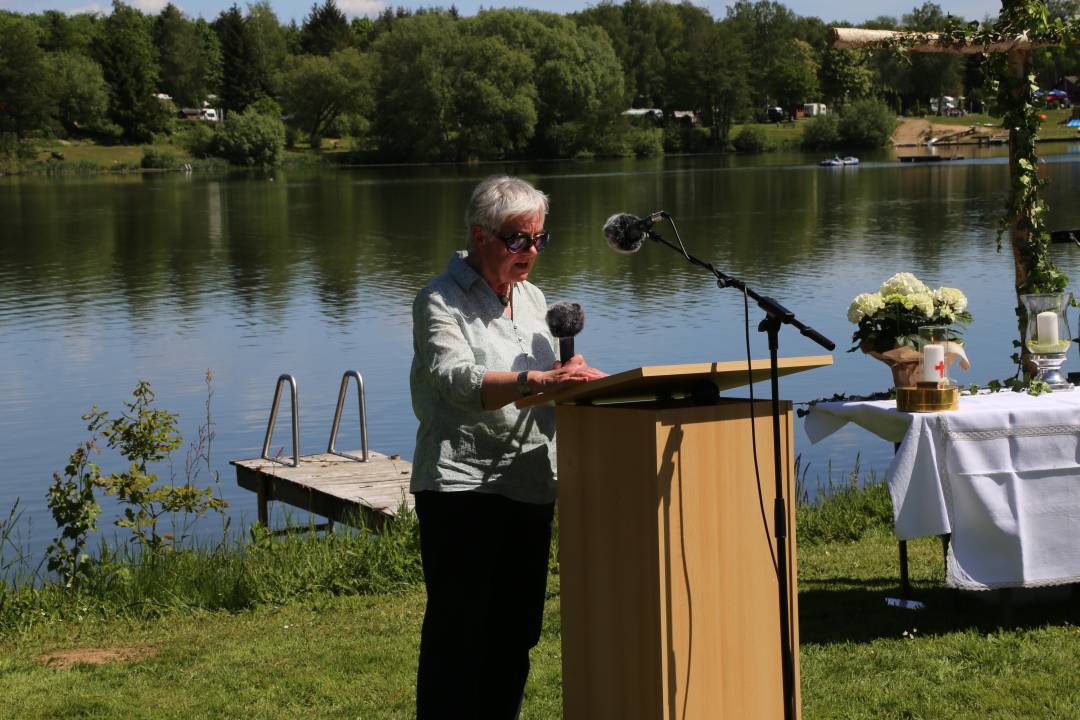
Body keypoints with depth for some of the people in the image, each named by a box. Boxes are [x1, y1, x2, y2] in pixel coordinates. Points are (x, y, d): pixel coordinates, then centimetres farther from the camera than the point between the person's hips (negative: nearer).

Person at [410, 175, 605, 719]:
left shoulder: (532, 298, 16)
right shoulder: (440, 302, -7)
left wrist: (572, 373, 1)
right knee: (458, 631, -6)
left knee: (515, 632, 11)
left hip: (530, 487, 7)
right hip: (463, 486, -7)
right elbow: (459, 380, -24)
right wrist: (537, 380, -38)